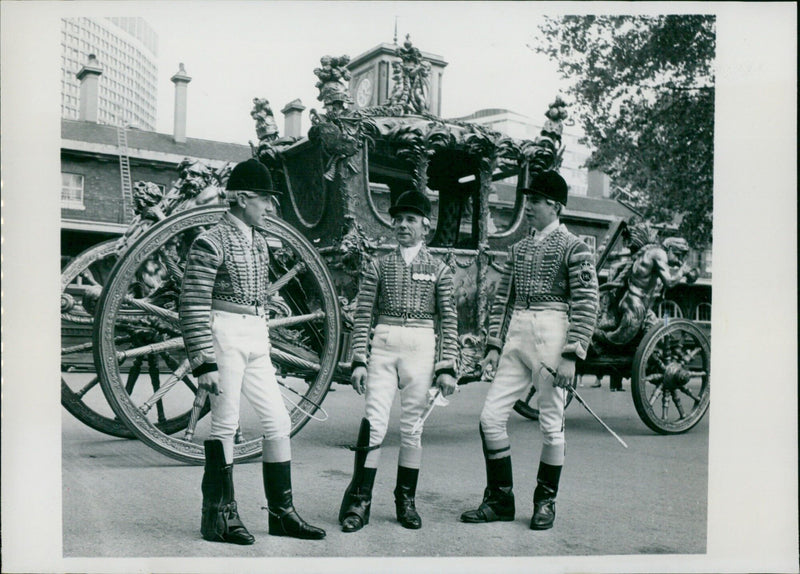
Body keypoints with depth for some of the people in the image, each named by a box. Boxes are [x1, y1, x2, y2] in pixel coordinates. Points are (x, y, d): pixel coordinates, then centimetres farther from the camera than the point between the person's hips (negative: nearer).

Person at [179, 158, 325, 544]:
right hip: (225, 338, -8)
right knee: (225, 425, -1)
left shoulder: (258, 242, 15)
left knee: (278, 422, 7)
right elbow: (193, 307, -15)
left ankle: (281, 513, 18)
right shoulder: (211, 243, -11)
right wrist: (204, 363, -18)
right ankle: (219, 518, 13)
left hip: (256, 342, 8)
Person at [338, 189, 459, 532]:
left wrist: (447, 367, -2)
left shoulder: (439, 270, 7)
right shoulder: (378, 267, 8)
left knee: (412, 426, 7)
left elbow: (449, 321, 5)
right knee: (374, 422, -7)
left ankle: (406, 499, 21)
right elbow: (362, 316, 5)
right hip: (383, 345, 0)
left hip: (421, 349, 0)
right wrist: (359, 360, -3)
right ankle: (358, 501, 1)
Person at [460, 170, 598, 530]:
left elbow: (586, 305, -8)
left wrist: (571, 355, -14)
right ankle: (500, 500, 15)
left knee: (551, 425, 4)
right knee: (490, 418, 1)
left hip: (551, 336, -6)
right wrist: (493, 345, 8)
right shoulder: (519, 248, 16)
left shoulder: (574, 249, -2)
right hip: (516, 336, 6)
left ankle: (545, 502, 22)